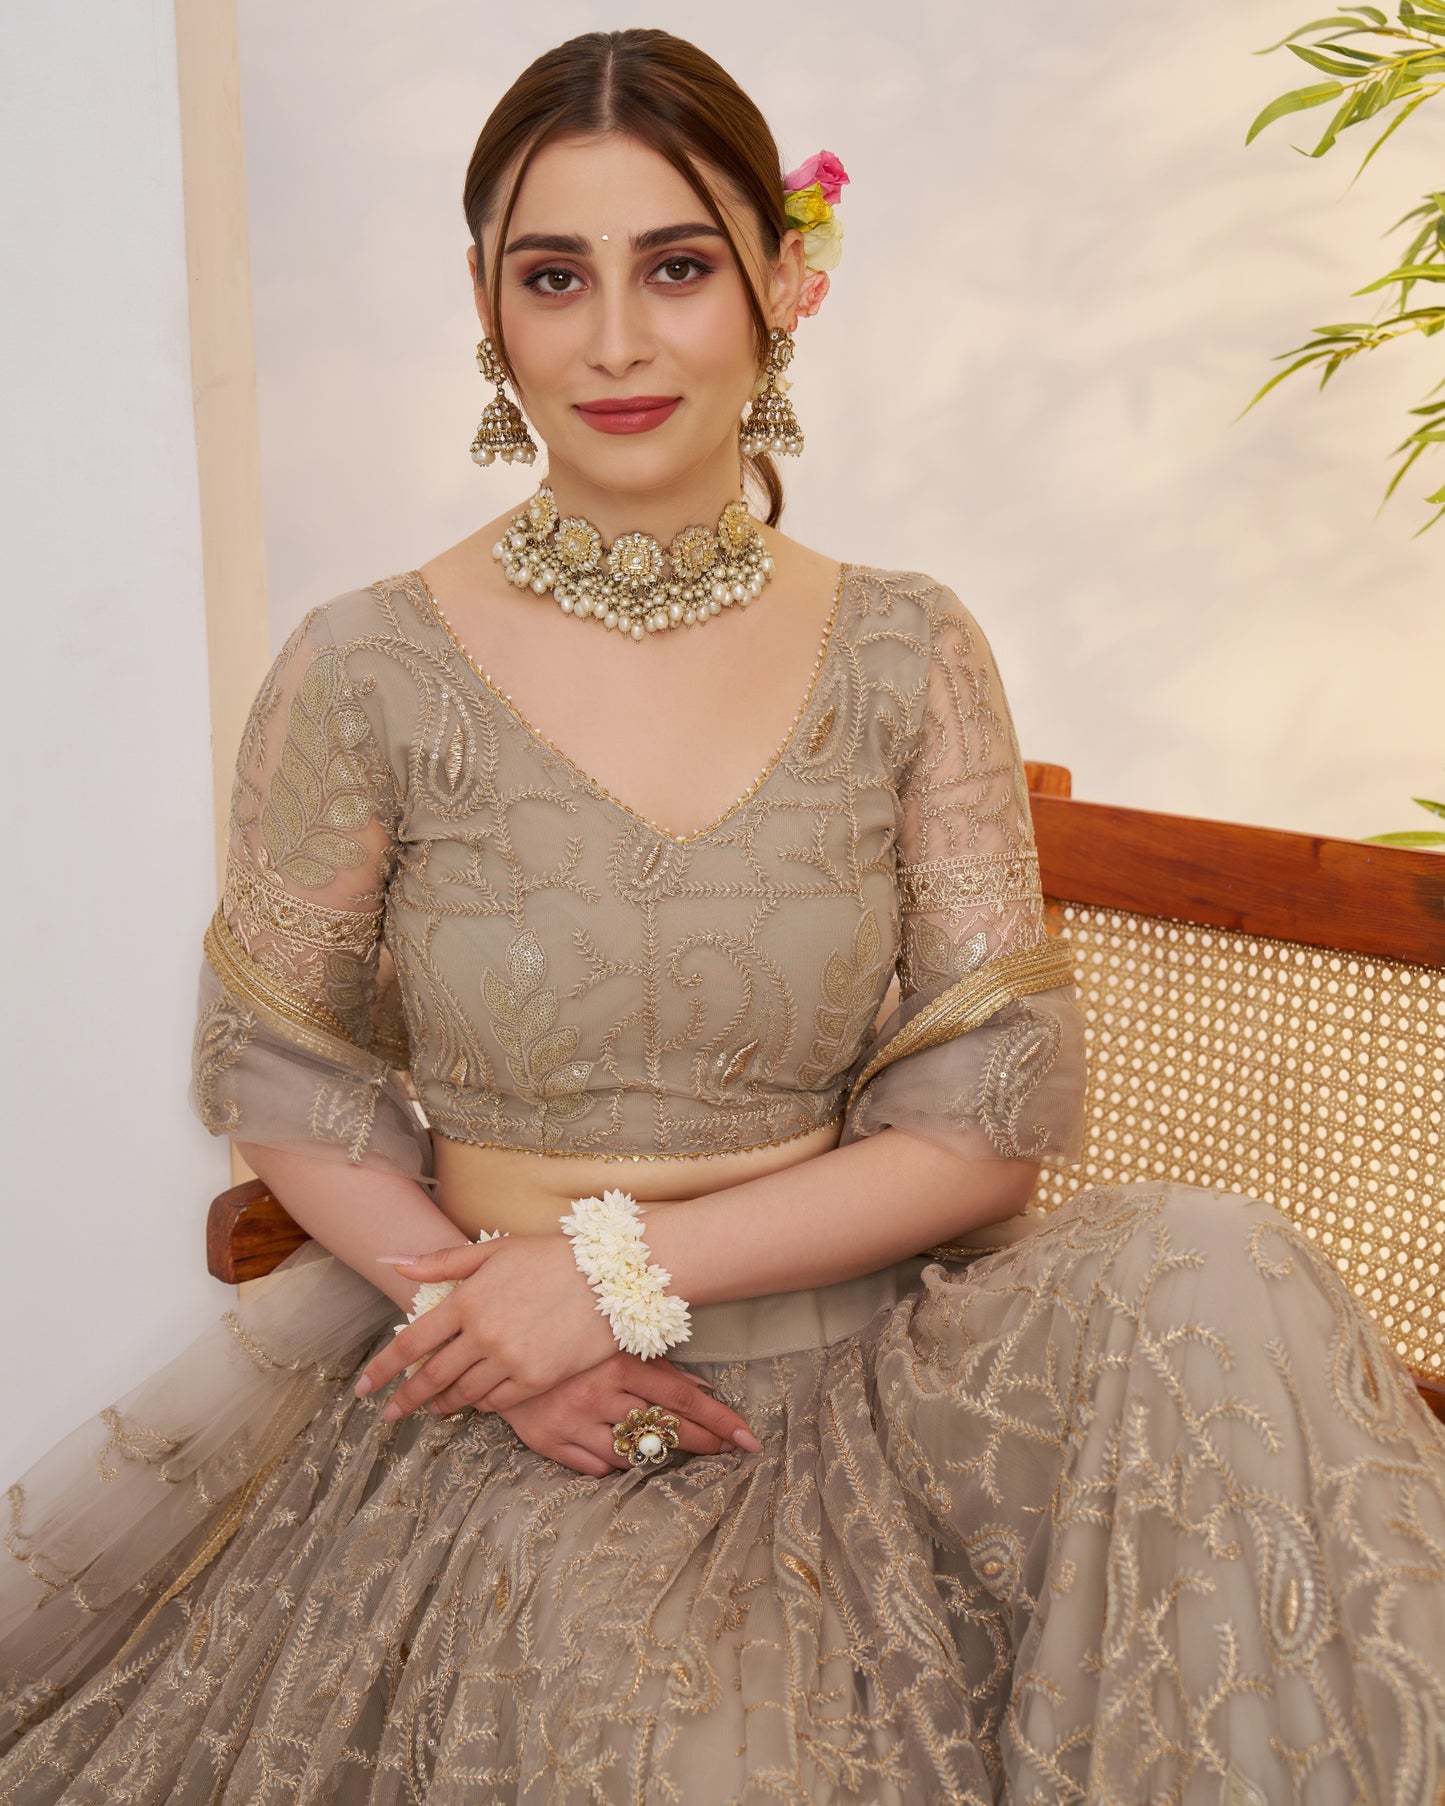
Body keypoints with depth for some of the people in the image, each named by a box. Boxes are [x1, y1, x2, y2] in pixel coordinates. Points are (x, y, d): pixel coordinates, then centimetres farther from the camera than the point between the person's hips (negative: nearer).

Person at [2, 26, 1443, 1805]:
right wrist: (486, 1324, -12)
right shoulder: (365, 674, -5)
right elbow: (280, 1079, 4)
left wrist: (626, 1268, -13)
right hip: (506, 1415, -2)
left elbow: (995, 1108, -4)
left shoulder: (910, 658, 0)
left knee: (1212, 1279, -24)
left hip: (860, 1352, 3)